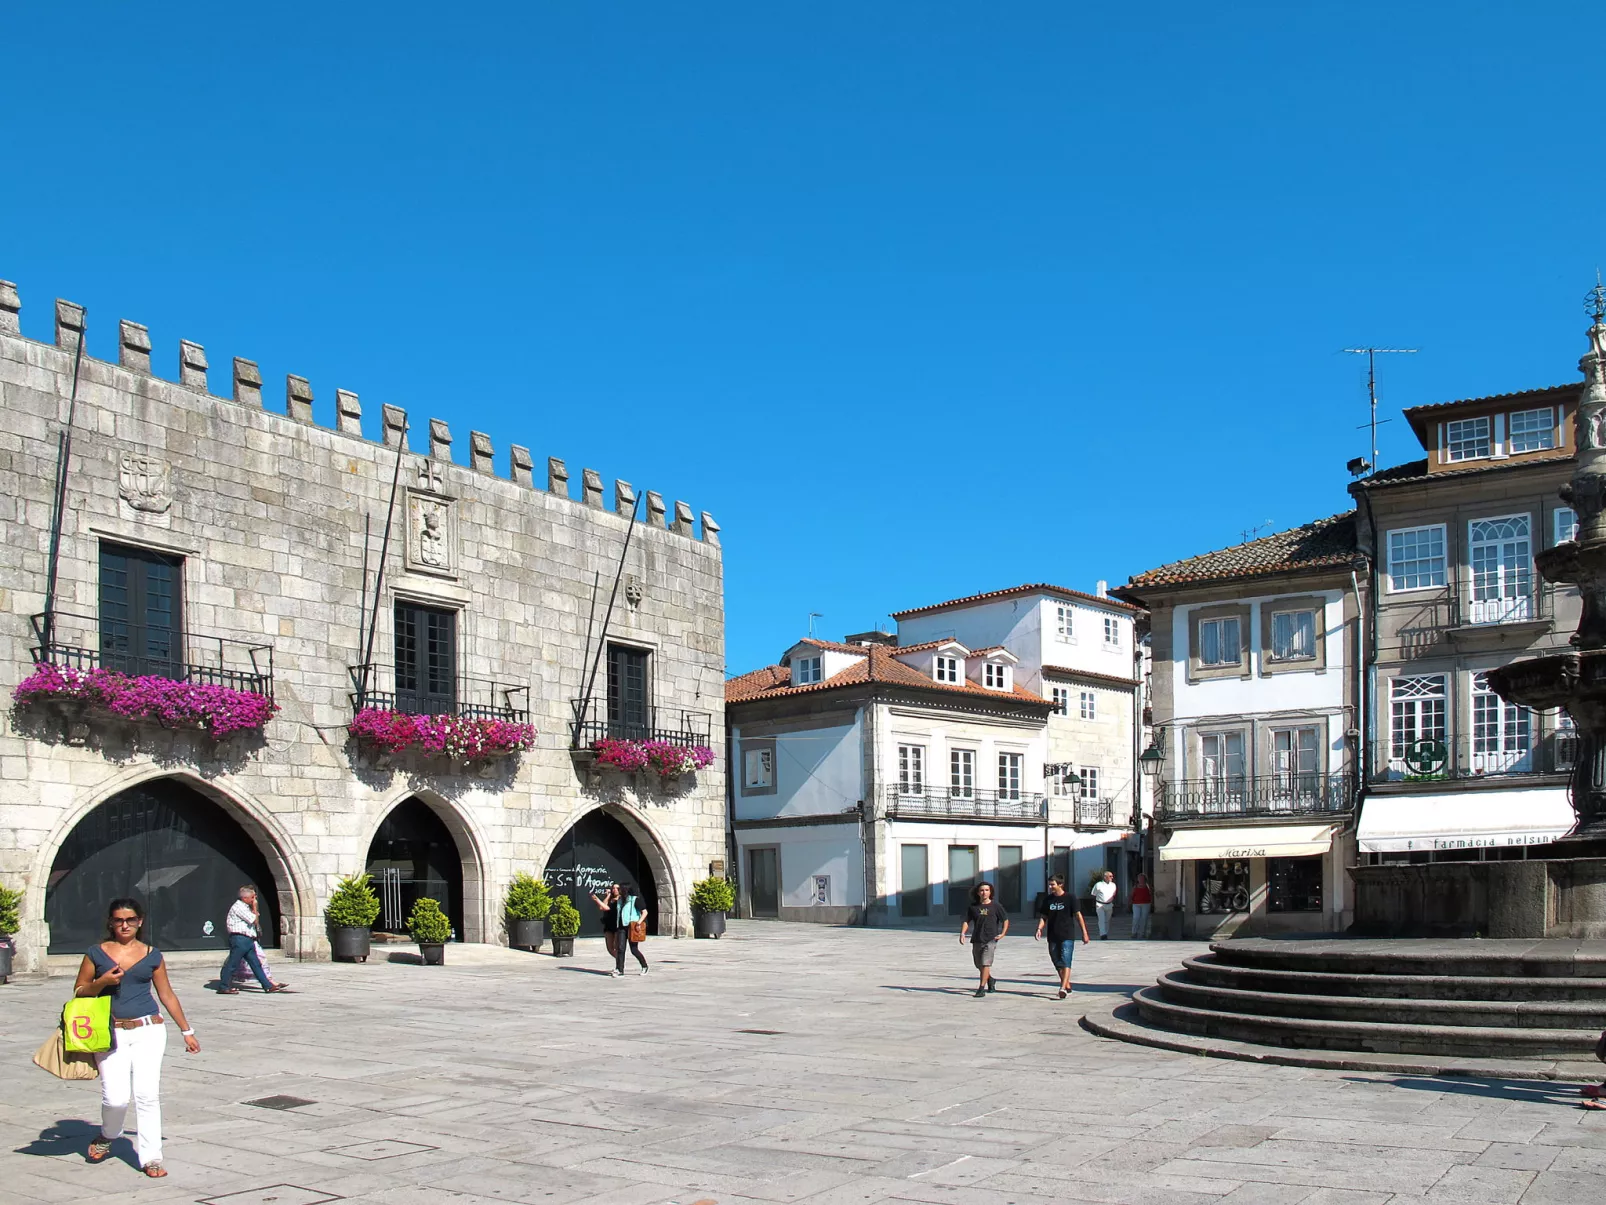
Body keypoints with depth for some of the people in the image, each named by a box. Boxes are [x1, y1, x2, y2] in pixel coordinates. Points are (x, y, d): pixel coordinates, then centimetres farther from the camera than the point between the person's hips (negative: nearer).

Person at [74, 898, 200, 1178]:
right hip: (111, 1033, -1)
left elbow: (167, 995, 14)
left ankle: (150, 1157, 4)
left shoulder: (152, 955, 8)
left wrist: (187, 1031, 15)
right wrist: (102, 982, -11)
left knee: (147, 1094, -7)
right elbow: (79, 991, 10)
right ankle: (107, 1137, 23)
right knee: (116, 1097, -10)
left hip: (148, 1031, 1)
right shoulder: (96, 953, 7)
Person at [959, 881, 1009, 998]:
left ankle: (981, 988, -12)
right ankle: (991, 980, 40)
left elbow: (1006, 920, 7)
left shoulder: (996, 906, -1)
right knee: (979, 965, 14)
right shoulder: (973, 907, 5)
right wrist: (962, 933, -13)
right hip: (976, 940, 4)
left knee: (985, 964, -15)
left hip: (990, 940, -4)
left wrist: (1003, 934, -5)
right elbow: (966, 921, 4)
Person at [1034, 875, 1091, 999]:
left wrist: (1084, 932, -7)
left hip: (1067, 936, -5)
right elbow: (1043, 917, 12)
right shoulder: (1047, 899, 8)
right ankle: (1068, 987, 23)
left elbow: (1078, 915, -2)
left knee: (1065, 962, -14)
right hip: (1053, 937, 5)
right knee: (1058, 963, 10)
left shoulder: (1070, 898, -3)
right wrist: (1039, 929, -5)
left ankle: (1063, 988, -22)